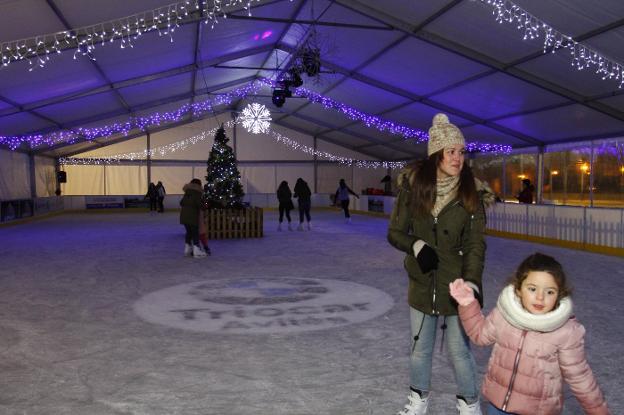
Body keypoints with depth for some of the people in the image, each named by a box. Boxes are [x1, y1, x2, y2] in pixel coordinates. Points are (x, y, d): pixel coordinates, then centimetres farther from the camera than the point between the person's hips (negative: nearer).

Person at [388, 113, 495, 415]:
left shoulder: (472, 193, -10)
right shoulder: (413, 186, -9)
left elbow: (475, 245, -9)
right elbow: (395, 233, -1)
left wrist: (471, 284, -21)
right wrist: (417, 246, -20)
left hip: (456, 284, -1)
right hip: (422, 282, 2)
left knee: (459, 349, 8)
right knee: (419, 347, 17)